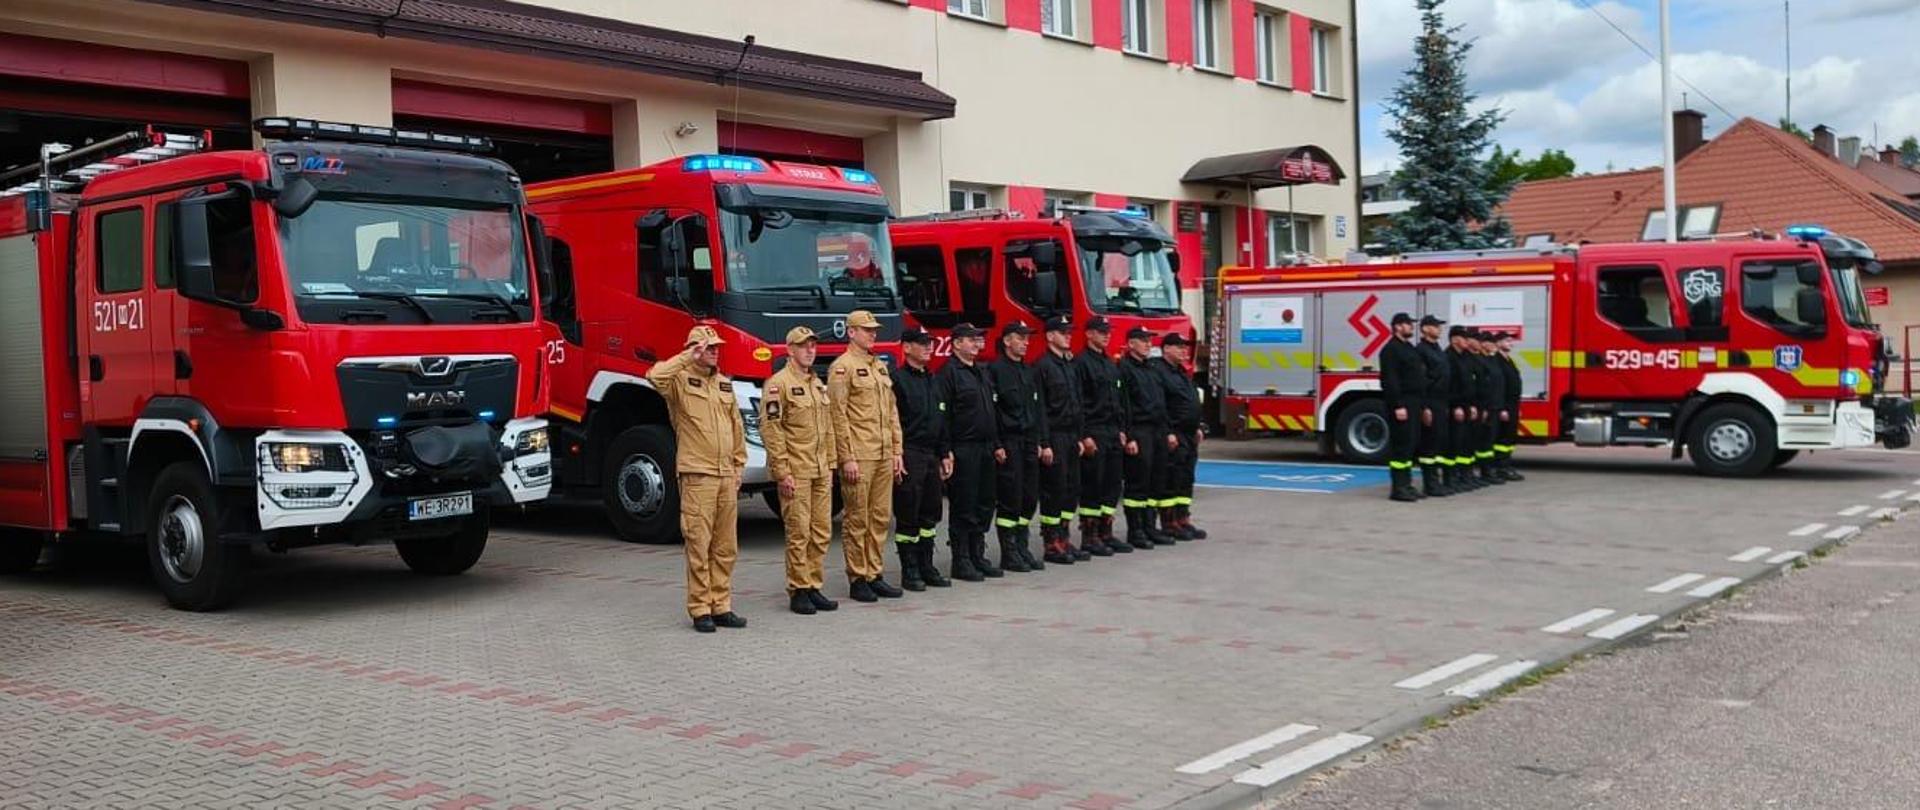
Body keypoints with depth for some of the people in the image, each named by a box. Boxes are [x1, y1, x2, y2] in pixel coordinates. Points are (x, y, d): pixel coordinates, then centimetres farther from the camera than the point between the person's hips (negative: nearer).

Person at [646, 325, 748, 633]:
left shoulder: (724, 384, 17)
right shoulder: (681, 381, -3)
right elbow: (655, 376, -27)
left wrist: (738, 466, 17)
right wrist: (687, 357, -17)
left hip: (727, 477, 7)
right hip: (697, 475, -6)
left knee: (725, 547, 9)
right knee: (699, 546, -4)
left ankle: (721, 606, 17)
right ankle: (700, 610, 2)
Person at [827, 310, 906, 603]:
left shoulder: (880, 367, 17)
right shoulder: (842, 367, -7)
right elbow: (838, 416, -12)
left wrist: (897, 451, 13)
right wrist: (846, 458, -16)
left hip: (884, 457, 7)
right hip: (858, 457, -7)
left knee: (881, 517, 9)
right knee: (857, 519, -1)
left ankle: (875, 575, 17)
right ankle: (857, 580, 6)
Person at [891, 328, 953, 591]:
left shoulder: (931, 379, 16)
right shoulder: (898, 379, -9)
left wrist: (943, 456, 17)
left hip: (931, 456, 8)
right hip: (909, 457, -8)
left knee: (930, 514, 11)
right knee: (907, 516, -2)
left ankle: (926, 567, 19)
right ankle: (909, 572, 5)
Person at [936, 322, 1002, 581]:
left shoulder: (981, 372, 17)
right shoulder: (948, 373, -10)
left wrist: (997, 445, 18)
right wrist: (946, 452, -20)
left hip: (985, 450, 9)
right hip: (963, 450, -8)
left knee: (984, 505, 12)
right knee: (963, 508, -3)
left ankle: (977, 557, 20)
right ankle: (961, 562, 4)